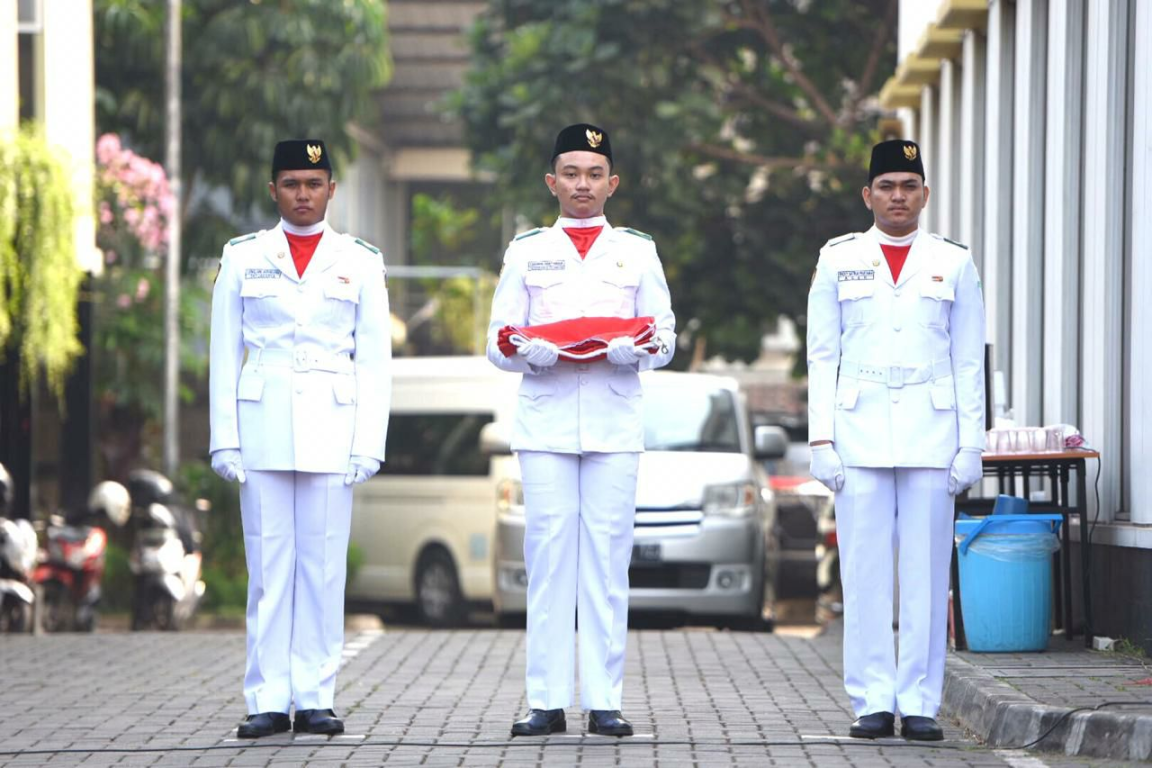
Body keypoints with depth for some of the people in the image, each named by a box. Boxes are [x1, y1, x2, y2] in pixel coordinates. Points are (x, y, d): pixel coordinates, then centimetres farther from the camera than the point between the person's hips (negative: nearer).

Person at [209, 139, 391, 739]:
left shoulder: (360, 262, 8)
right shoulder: (243, 258, 8)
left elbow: (374, 361, 7)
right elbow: (224, 355, 8)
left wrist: (369, 443, -2)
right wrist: (224, 439, 0)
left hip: (331, 431, 0)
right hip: (262, 429, 0)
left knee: (324, 565, -1)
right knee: (268, 567, -1)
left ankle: (315, 699, 3)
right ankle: (268, 701, 1)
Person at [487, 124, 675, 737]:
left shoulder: (637, 251, 12)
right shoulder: (527, 251, 10)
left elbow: (665, 338, 8)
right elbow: (498, 344, 8)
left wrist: (633, 350, -14)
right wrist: (531, 352, -15)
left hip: (614, 427, 0)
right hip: (545, 426, 0)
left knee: (607, 559, -2)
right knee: (548, 558, -4)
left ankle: (605, 701, 1)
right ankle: (547, 702, -1)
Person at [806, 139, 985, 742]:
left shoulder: (954, 263, 8)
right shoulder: (838, 260, 8)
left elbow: (969, 362, 8)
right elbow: (821, 356, 7)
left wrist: (970, 444, 2)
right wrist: (821, 440, -1)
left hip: (932, 437, 0)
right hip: (859, 436, 0)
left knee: (927, 573, -2)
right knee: (865, 573, -2)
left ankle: (920, 703, 2)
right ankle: (872, 702, 2)